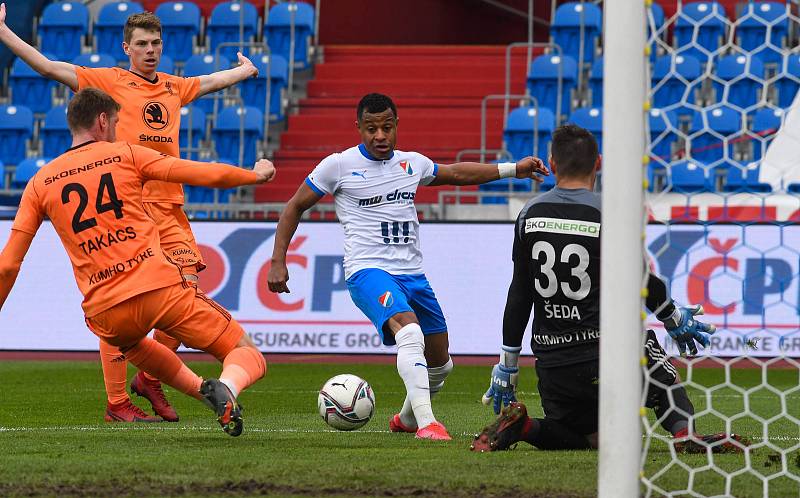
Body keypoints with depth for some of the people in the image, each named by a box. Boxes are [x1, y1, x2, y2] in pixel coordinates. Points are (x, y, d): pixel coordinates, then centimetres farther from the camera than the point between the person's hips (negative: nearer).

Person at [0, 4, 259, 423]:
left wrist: (246, 69, 58)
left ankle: (149, 380, 14)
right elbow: (46, 66, -2)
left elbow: (216, 80, 40)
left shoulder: (175, 87, 18)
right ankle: (116, 402, 0)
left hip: (169, 208, 5)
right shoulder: (109, 82, 3)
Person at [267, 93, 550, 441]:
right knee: (411, 332, -33)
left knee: (440, 364, 13)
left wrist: (513, 169, 23)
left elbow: (456, 173, 29)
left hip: (413, 274, 6)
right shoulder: (339, 166, -3)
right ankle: (425, 423, -38)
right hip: (368, 272, -6)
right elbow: (295, 206, 7)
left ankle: (406, 419, 40)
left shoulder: (412, 164, 11)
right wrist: (277, 262, 2)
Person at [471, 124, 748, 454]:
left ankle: (519, 426, -7)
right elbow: (642, 283, -1)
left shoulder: (530, 214, 4)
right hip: (602, 351, -4)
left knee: (590, 438, 21)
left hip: (551, 361, 4)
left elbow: (519, 295, 7)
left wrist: (508, 365, 13)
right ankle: (684, 430, 2)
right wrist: (677, 321, 18)